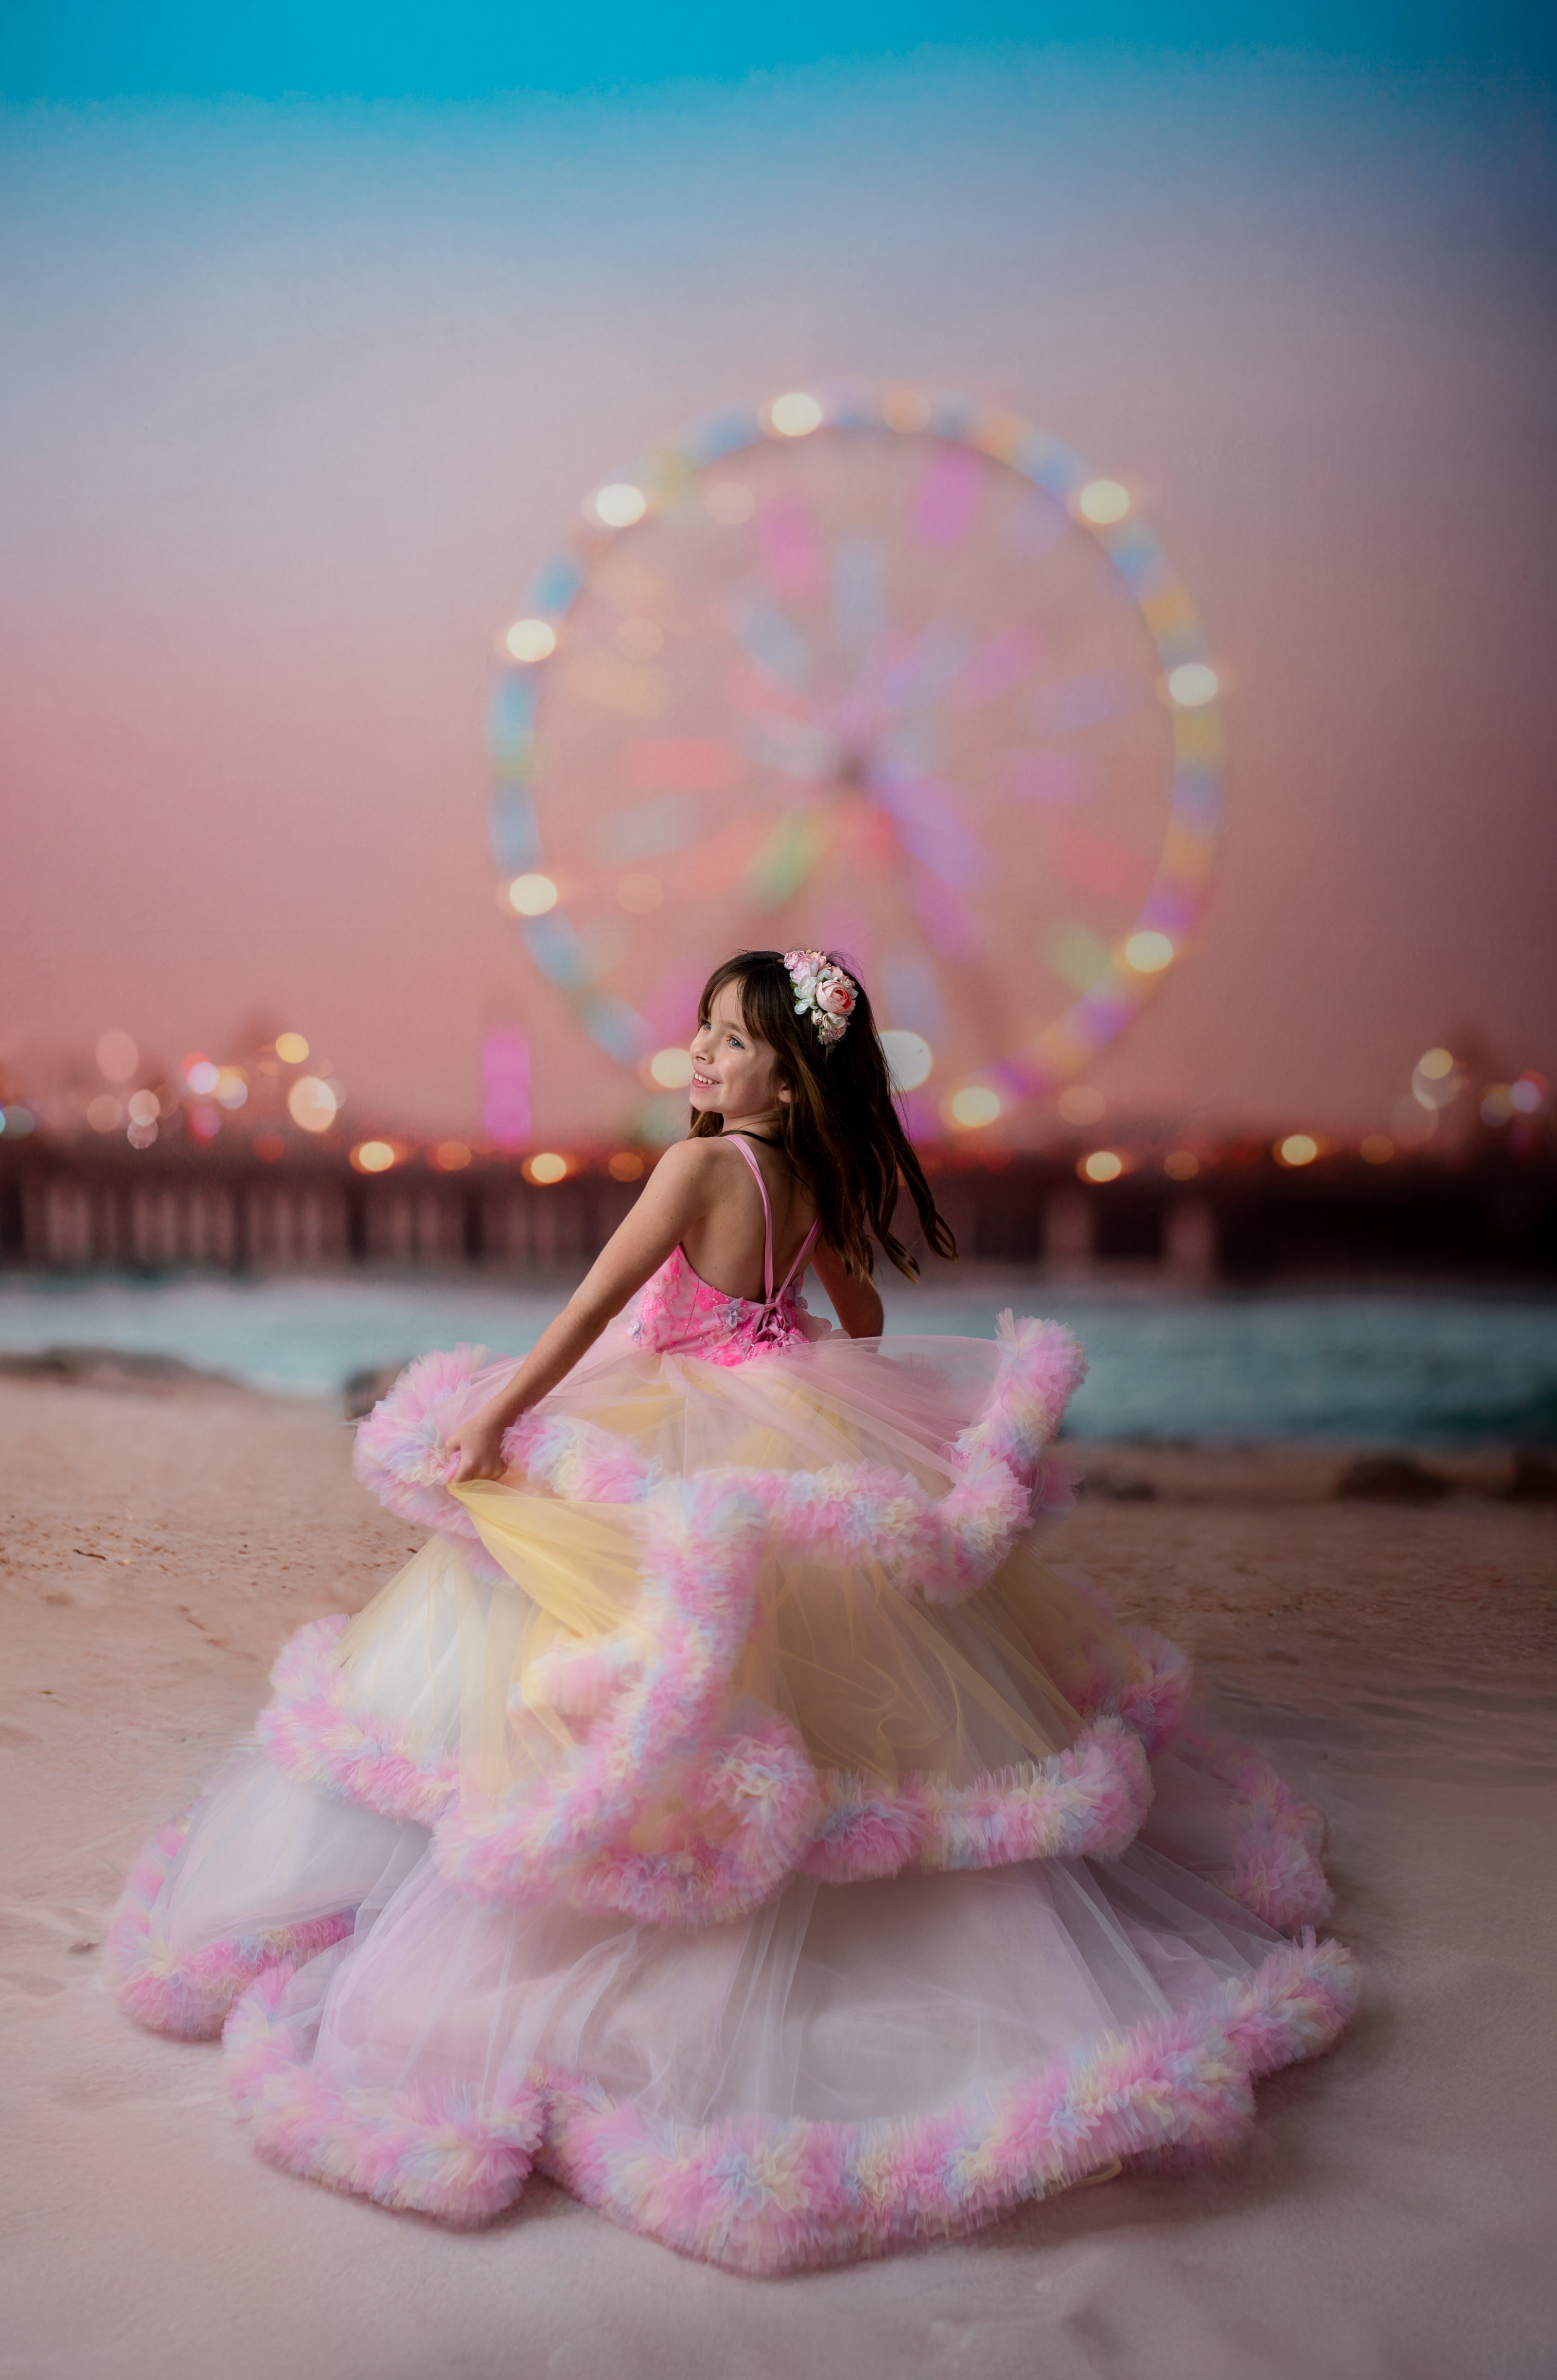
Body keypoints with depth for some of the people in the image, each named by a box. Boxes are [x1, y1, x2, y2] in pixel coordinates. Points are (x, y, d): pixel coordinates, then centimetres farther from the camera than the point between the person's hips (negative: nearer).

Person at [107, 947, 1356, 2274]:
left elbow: (595, 1305, -21)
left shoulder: (700, 1166, -17)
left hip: (693, 1453, -7)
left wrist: (491, 1419, -18)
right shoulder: (823, 1184, 4)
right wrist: (844, 1419, 34)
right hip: (800, 1445, 7)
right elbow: (863, 1319, 19)